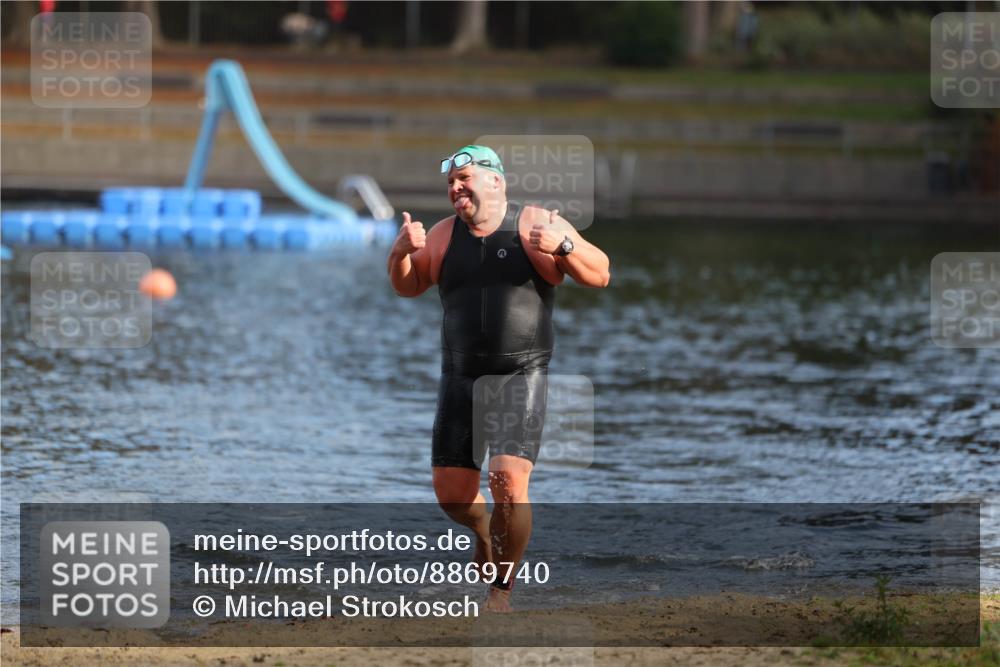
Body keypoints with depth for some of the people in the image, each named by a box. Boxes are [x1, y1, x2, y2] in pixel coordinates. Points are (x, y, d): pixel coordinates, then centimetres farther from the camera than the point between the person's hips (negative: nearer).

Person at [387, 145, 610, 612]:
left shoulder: (534, 224, -4)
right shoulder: (444, 235, 8)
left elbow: (599, 275, -6)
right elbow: (407, 286, 17)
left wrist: (563, 245, -25)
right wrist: (401, 253, -5)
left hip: (521, 377, -4)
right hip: (460, 379, 4)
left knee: (508, 483, -19)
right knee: (451, 493, 4)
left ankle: (501, 590, -4)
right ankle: (485, 531, 39)